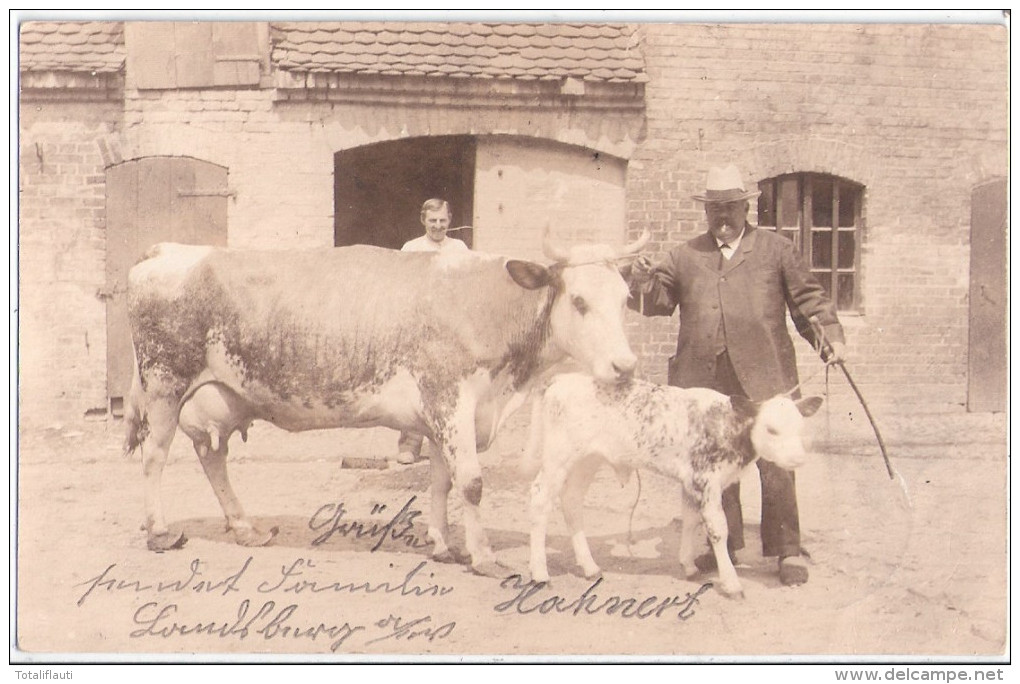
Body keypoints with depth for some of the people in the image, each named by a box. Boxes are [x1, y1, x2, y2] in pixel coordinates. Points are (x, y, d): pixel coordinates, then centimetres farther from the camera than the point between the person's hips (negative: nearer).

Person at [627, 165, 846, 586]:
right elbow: (658, 300, 14)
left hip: (764, 375, -2)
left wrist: (832, 335, -1)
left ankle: (787, 551, 5)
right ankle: (722, 545, 21)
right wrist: (643, 280, -7)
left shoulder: (775, 249, 12)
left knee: (775, 463, -4)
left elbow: (808, 295, 11)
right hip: (704, 378, 3)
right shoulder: (685, 256, 17)